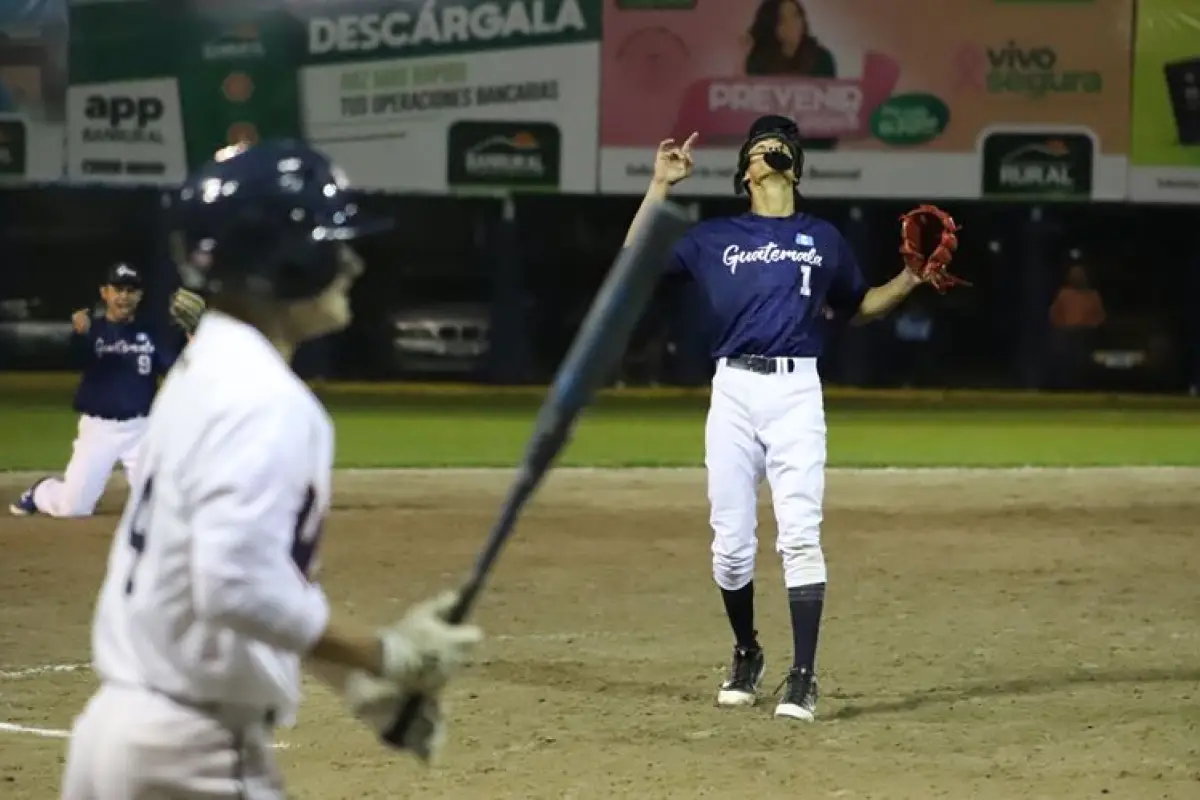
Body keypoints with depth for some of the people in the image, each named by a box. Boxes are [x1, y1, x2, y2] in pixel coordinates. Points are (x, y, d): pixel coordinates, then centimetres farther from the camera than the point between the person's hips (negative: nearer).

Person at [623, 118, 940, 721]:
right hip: (733, 391, 1)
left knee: (800, 536, -11)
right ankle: (746, 655, 24)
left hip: (796, 391, -1)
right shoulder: (715, 237, 14)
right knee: (731, 543, 2)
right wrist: (661, 185, 6)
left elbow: (858, 307, 26)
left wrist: (913, 278, 11)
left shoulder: (823, 239, 17)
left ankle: (802, 679, -10)